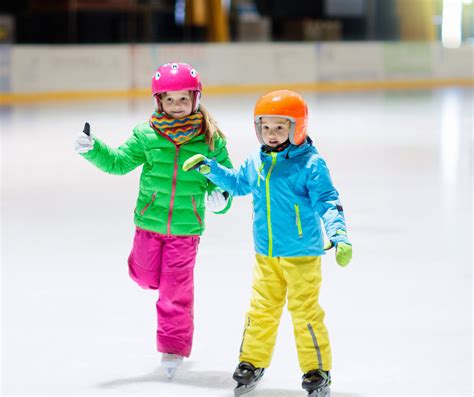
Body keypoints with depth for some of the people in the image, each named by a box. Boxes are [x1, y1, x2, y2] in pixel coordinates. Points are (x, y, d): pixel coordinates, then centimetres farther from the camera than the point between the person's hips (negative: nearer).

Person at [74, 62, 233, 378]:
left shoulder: (211, 139, -7)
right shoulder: (146, 135, -4)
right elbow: (118, 162, -2)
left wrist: (221, 196, -20)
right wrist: (92, 149, -18)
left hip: (186, 227, -2)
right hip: (149, 222, 2)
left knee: (176, 290, -1)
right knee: (145, 275, 13)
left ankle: (174, 348, 11)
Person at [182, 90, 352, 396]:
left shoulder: (311, 164, -14)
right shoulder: (256, 163, 5)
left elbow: (327, 202, -17)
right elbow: (238, 183, 25)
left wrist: (339, 236, -30)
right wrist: (210, 168, 16)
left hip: (302, 255, -5)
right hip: (266, 256, 5)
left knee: (306, 313, 0)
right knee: (261, 310, 13)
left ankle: (317, 371, 12)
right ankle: (252, 363, 26)